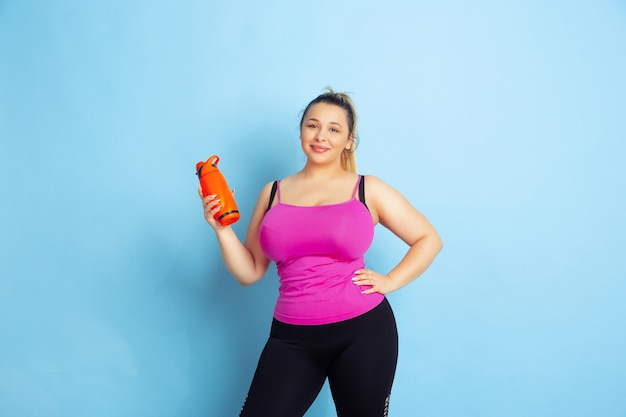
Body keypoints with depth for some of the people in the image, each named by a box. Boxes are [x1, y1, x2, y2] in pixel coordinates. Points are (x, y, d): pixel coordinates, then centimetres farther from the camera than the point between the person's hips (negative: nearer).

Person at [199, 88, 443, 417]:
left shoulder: (368, 190, 2)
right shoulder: (273, 193, 9)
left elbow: (428, 239, 8)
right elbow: (249, 272, 9)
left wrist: (390, 281, -3)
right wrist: (222, 229, -4)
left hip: (363, 331, -1)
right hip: (292, 338, 2)